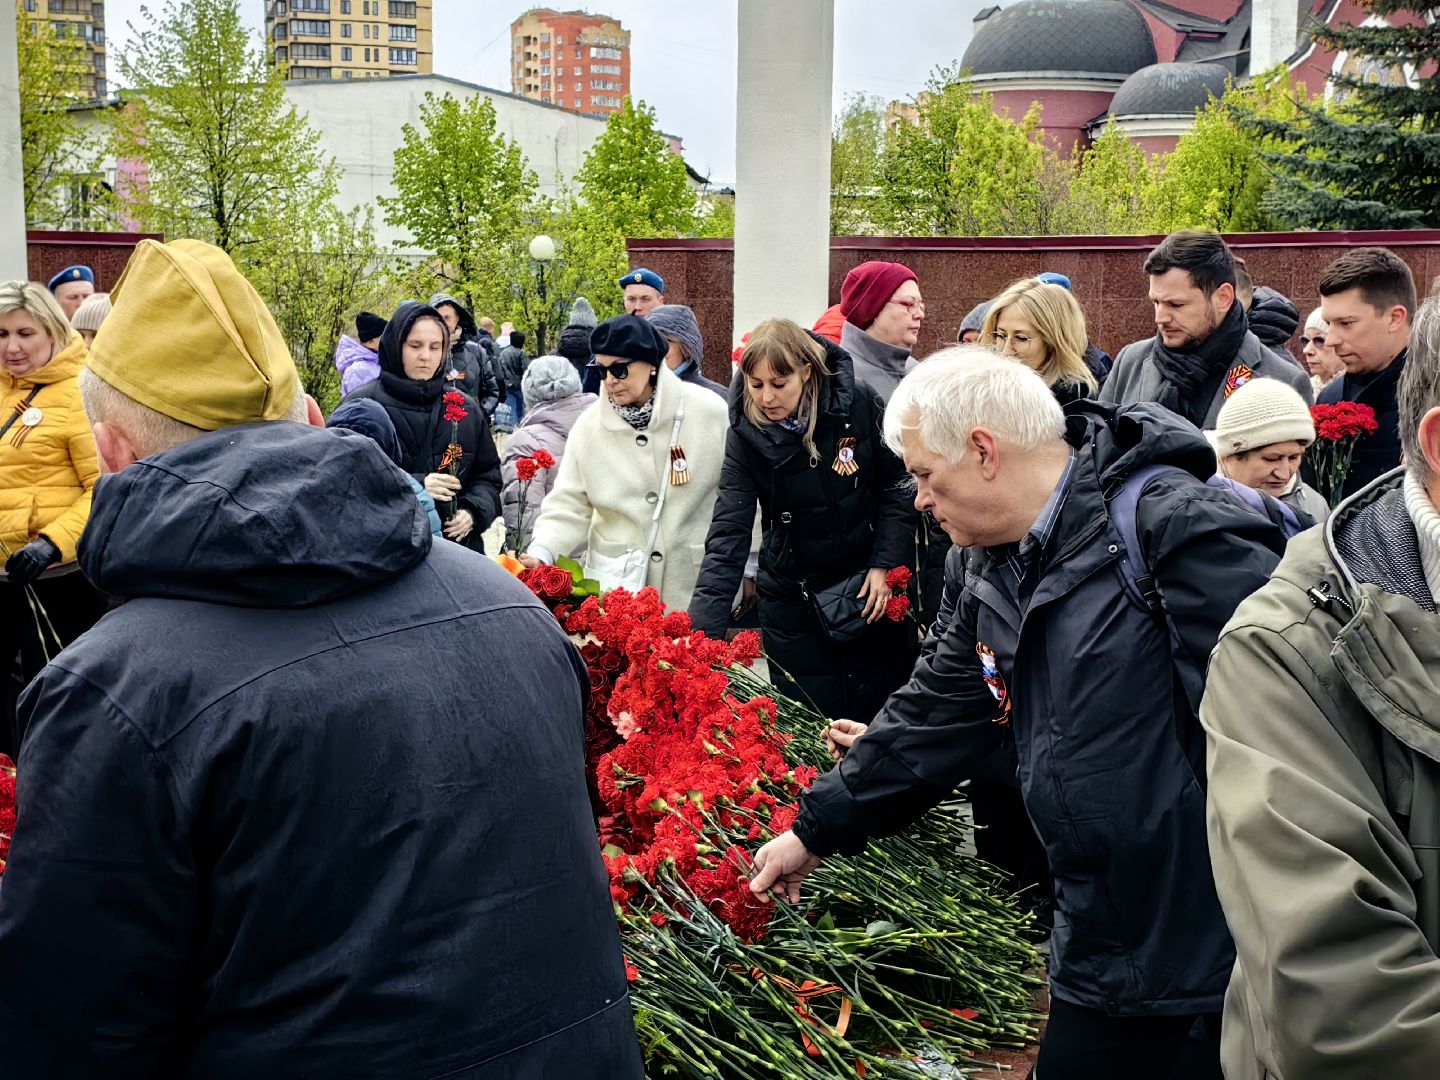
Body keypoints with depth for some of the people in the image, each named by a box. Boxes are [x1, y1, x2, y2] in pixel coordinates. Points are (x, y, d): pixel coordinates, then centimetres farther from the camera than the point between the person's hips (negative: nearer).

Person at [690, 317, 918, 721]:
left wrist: (886, 564, -9)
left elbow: (897, 485, -1)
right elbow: (727, 537, -18)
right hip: (793, 598, 0)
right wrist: (701, 634, -26)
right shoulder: (745, 435, -13)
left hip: (871, 590, 1)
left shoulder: (859, 404, -14)